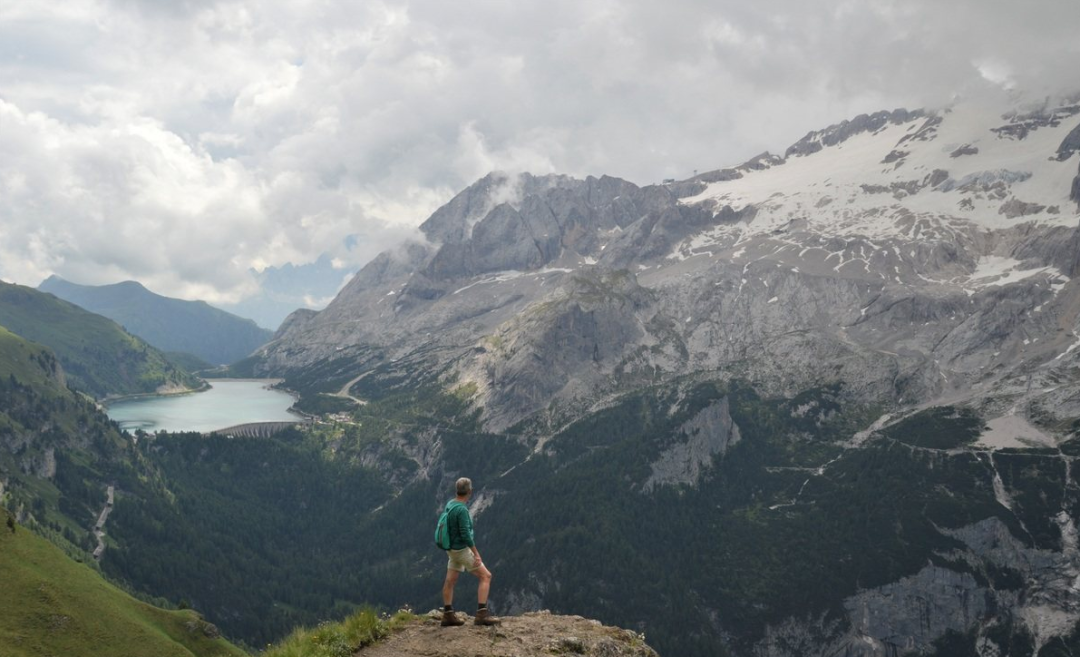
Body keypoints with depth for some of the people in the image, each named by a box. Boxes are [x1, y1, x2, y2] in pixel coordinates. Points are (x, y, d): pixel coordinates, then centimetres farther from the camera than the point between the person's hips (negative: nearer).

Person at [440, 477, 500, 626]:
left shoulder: (450, 504, 3)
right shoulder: (462, 509, -24)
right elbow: (466, 534, -26)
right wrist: (476, 553, -22)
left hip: (452, 549, 9)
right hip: (462, 549, -9)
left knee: (450, 580, 13)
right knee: (486, 576, -4)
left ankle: (448, 615, 20)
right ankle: (482, 614, -9)